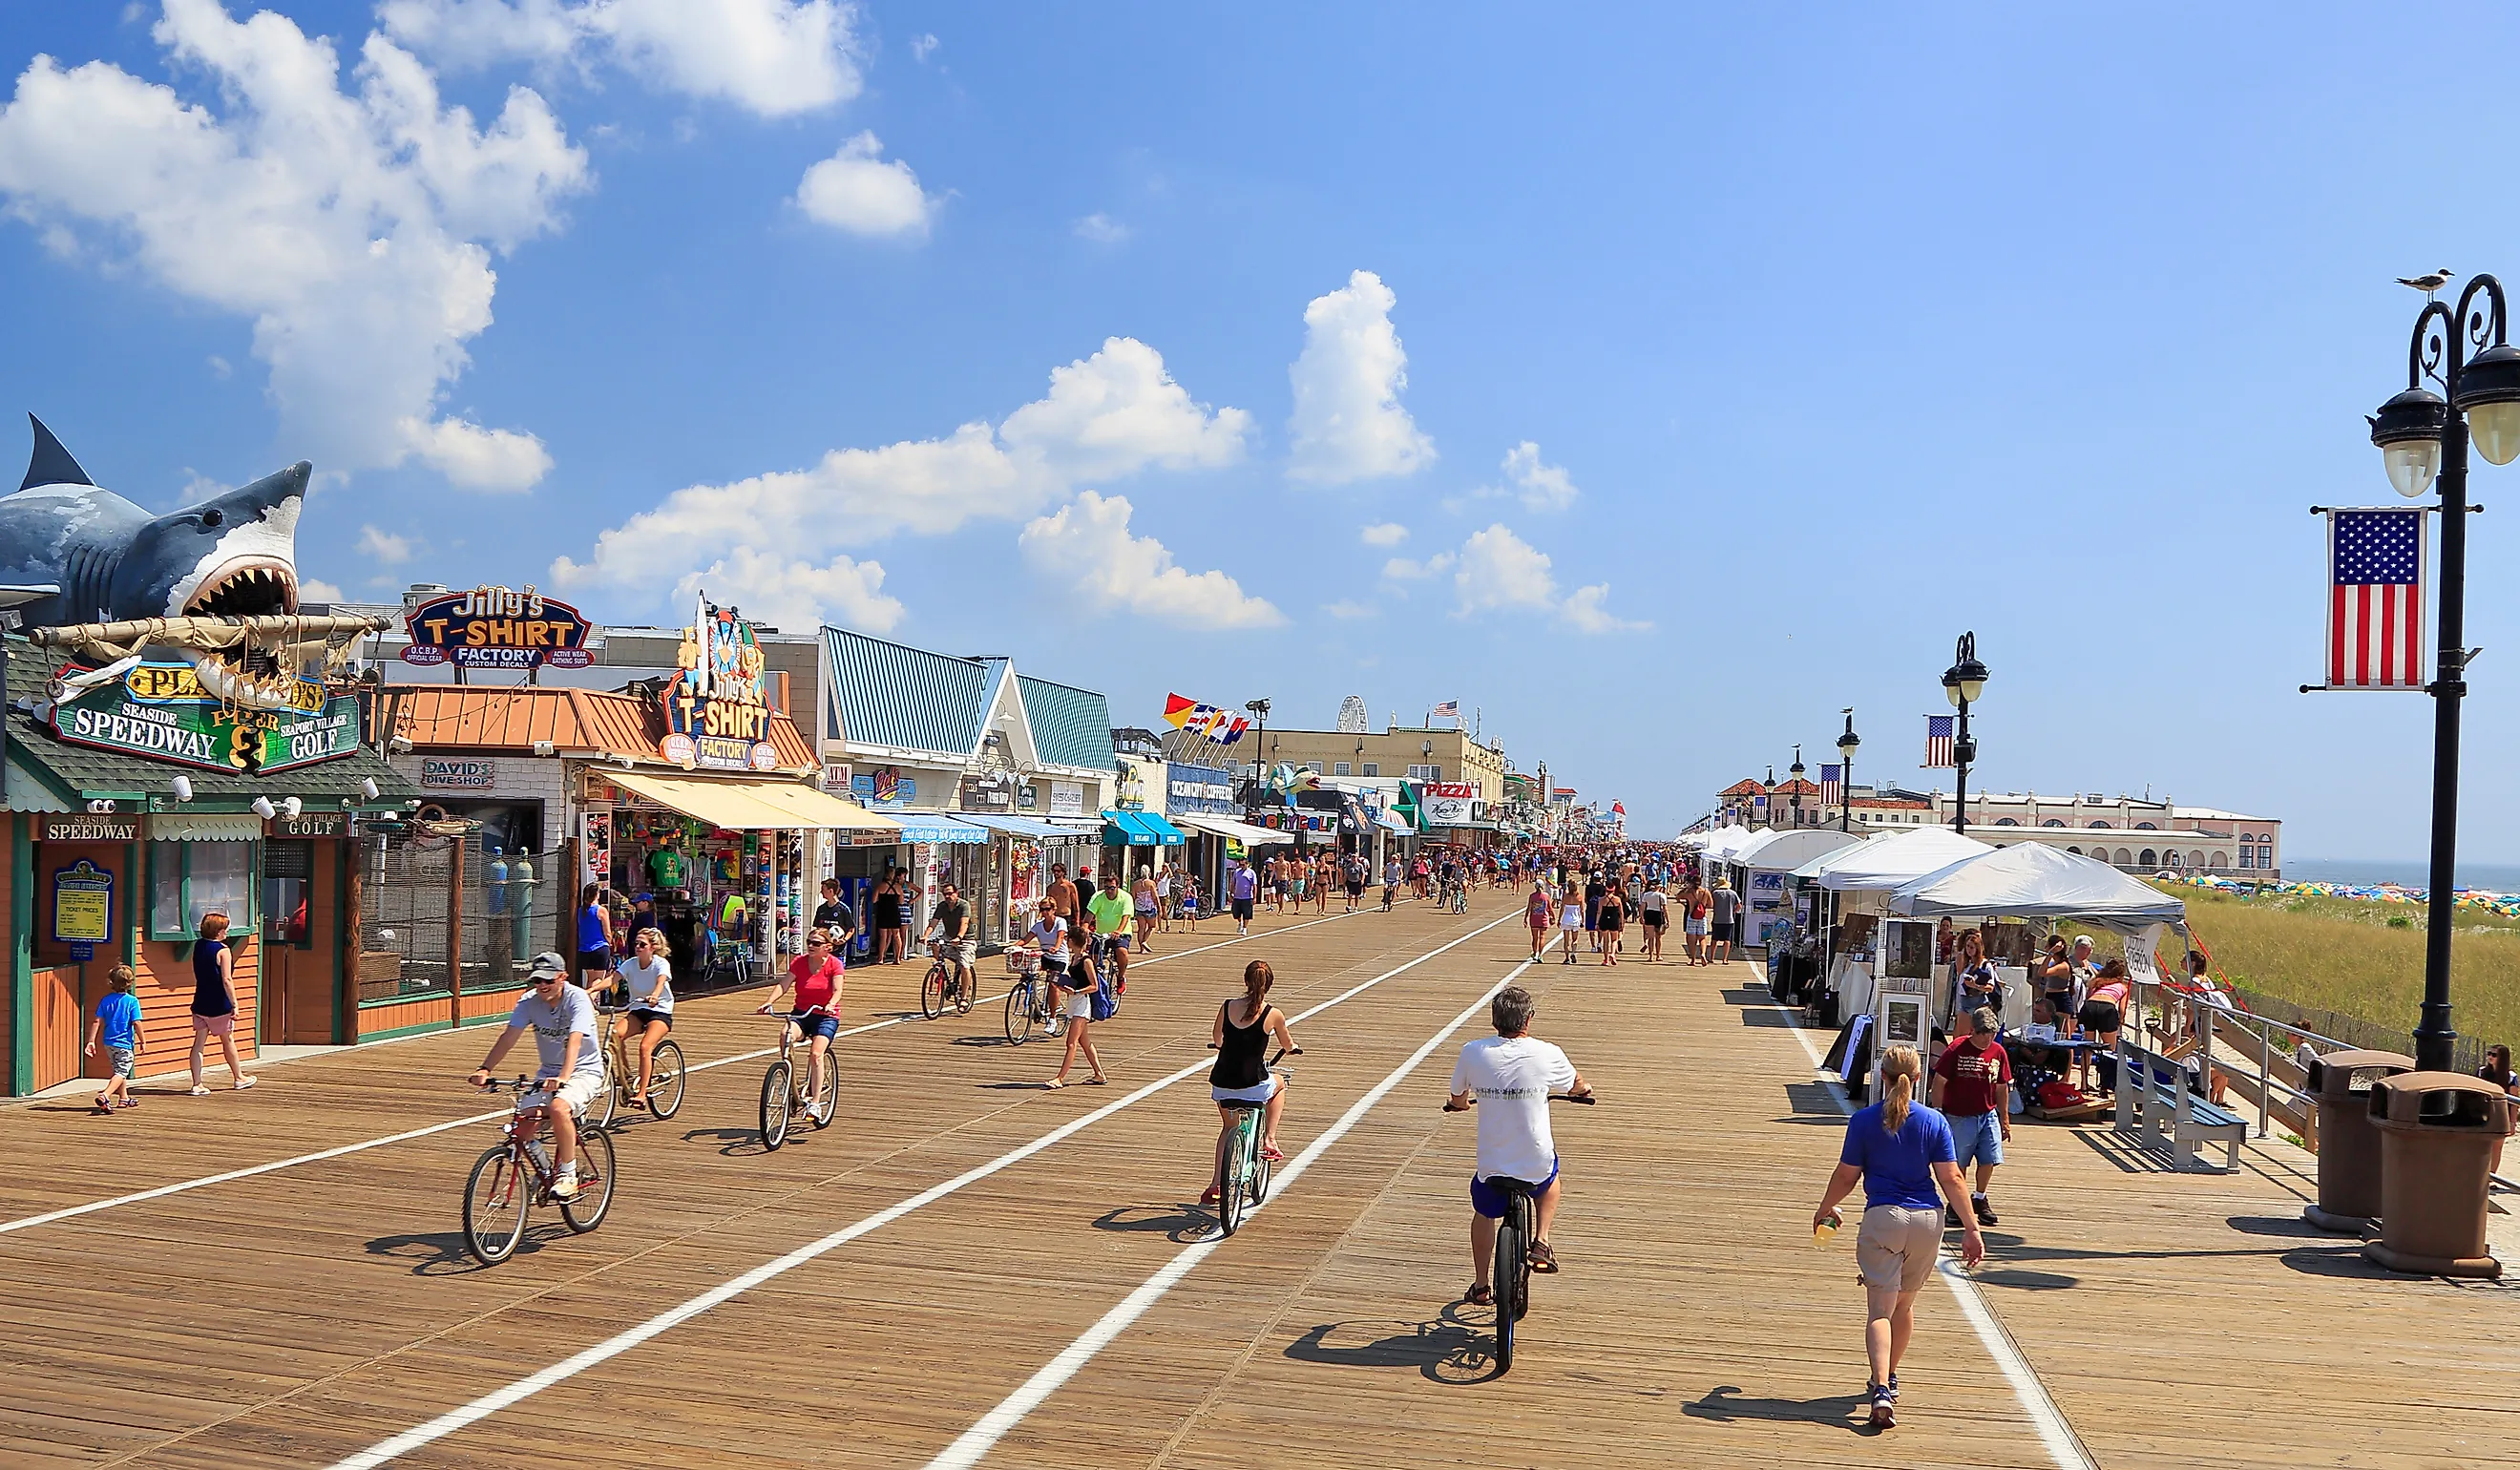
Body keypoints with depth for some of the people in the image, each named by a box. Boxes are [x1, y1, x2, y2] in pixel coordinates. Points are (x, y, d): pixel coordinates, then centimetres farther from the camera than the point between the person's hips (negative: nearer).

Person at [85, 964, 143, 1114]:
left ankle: (124, 1098, 35)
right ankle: (105, 1096, -26)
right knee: (121, 1073, -5)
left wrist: (91, 1041, 2)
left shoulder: (106, 1000, 2)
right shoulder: (132, 1001, -12)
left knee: (118, 1070, 22)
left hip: (108, 1042, 6)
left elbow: (97, 1022, -1)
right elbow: (136, 1023, -14)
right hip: (125, 1044, -6)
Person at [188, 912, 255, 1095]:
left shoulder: (198, 946, 5)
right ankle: (239, 1078, 25)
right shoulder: (223, 950, -16)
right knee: (228, 1041, 10)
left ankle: (197, 1084, 2)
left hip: (200, 1003, 6)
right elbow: (227, 980, -20)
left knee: (199, 1042, 4)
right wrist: (234, 1004, -17)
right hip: (218, 1005, -6)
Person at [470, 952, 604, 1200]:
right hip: (548, 1072, 5)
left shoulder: (577, 999, -20)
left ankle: (568, 1175, -16)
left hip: (584, 1070, -5)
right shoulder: (530, 1001, -6)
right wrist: (485, 1069, -29)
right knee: (526, 1120, -15)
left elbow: (574, 1040, -34)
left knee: (559, 1108, -32)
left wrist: (563, 1077, -48)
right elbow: (509, 1036, -14)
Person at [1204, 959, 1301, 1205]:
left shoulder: (1227, 1007, 0)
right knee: (1279, 1083, 33)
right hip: (1253, 1085, -3)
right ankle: (1269, 1140, 23)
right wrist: (1292, 1045, 36)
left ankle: (1216, 1184, 24)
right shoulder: (1273, 1014, -7)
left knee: (1228, 1127, 30)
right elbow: (1288, 1046, 11)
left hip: (1221, 1083, 3)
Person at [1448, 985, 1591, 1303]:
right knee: (1551, 1181, 36)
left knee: (1483, 1214, 30)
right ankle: (1541, 1241, 24)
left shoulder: (1473, 1053, -11)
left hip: (1491, 1164, 1)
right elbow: (1577, 1086, 10)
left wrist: (1463, 1101, 31)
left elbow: (1457, 1099, 6)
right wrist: (1586, 1088, 35)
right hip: (1536, 1163, 0)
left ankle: (1479, 1286, 37)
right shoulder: (1547, 1054, -13)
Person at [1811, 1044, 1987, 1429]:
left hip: (1882, 1218, -3)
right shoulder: (1934, 1121, 1)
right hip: (1927, 1220, 3)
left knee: (1880, 1309, -5)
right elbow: (1951, 1178, -4)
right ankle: (1889, 1377, 36)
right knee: (1905, 1303, 21)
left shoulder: (1864, 1120, -3)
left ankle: (1882, 1389, -23)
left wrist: (1824, 1209, 18)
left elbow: (1846, 1177, 2)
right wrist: (1971, 1228, 1)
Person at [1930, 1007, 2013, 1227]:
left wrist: (2005, 1119, 13)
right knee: (1957, 1164, 4)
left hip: (1988, 1115, 4)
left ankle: (1979, 1198, 23)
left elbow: (2002, 1088, 11)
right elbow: (1939, 1082, -7)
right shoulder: (1956, 1050, -11)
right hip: (1958, 1117, -4)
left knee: (1989, 1159, 0)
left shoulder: (1998, 1052, 2)